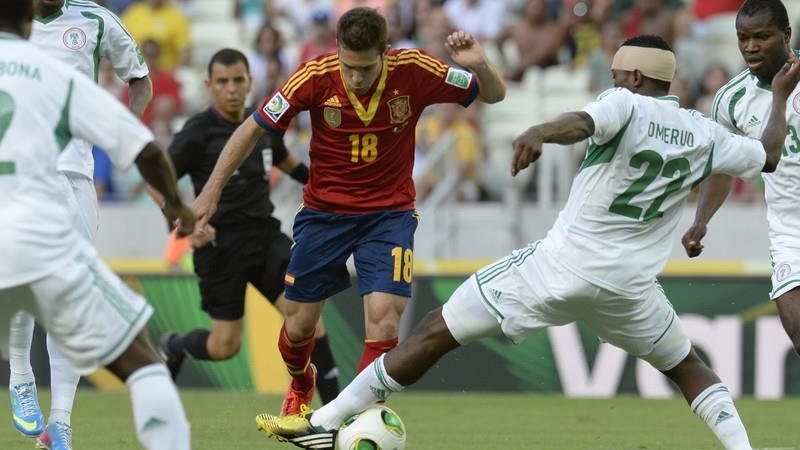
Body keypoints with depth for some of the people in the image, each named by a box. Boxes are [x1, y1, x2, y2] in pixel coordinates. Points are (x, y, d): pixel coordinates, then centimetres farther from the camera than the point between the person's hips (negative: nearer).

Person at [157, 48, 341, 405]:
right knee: (225, 346, -3)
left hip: (265, 236, 4)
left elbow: (287, 161, 30)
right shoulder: (198, 132, -8)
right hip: (220, 245, -4)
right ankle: (173, 347, 32)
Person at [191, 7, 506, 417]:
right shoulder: (317, 77, -19)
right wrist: (211, 192, -10)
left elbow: (494, 95, -8)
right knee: (298, 326, 9)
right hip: (324, 211, 1)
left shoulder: (412, 71, -18)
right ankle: (300, 386, 44)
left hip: (389, 213, -1)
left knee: (384, 323, -20)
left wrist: (479, 67, -30)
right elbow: (253, 129, -9)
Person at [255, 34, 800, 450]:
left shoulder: (627, 105, -9)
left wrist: (538, 133, -52)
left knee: (435, 332, 4)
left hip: (562, 264, -4)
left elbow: (583, 123, -32)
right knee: (688, 367, 28)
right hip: (629, 285, 4)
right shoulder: (705, 134, 5)